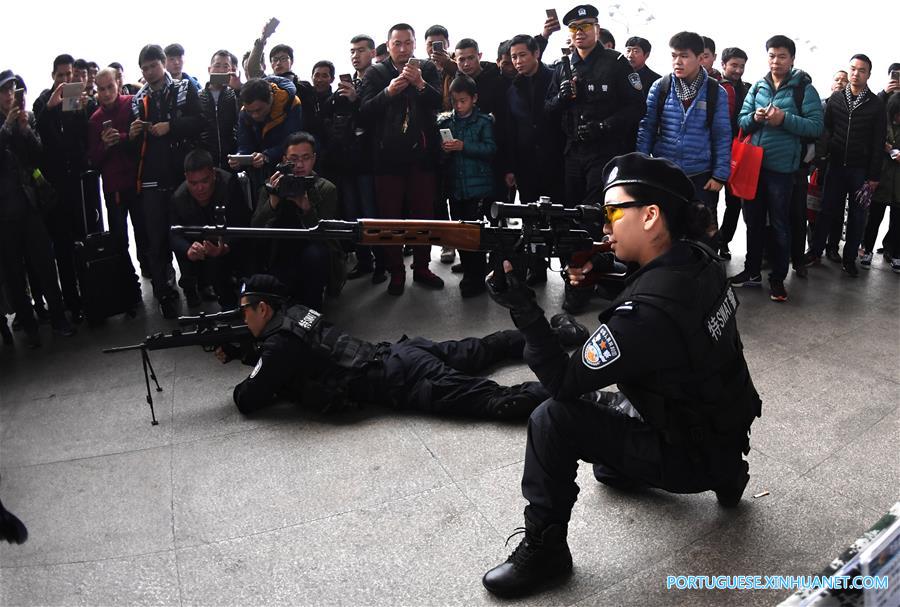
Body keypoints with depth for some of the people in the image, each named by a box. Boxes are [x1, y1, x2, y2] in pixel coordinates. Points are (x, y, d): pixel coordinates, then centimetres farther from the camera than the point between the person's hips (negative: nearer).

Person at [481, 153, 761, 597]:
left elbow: (563, 382, -25)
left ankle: (543, 551, 0)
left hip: (691, 456, -8)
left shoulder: (648, 312, -33)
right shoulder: (698, 259, -7)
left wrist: (524, 310, -25)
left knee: (553, 419, -17)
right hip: (724, 432, 8)